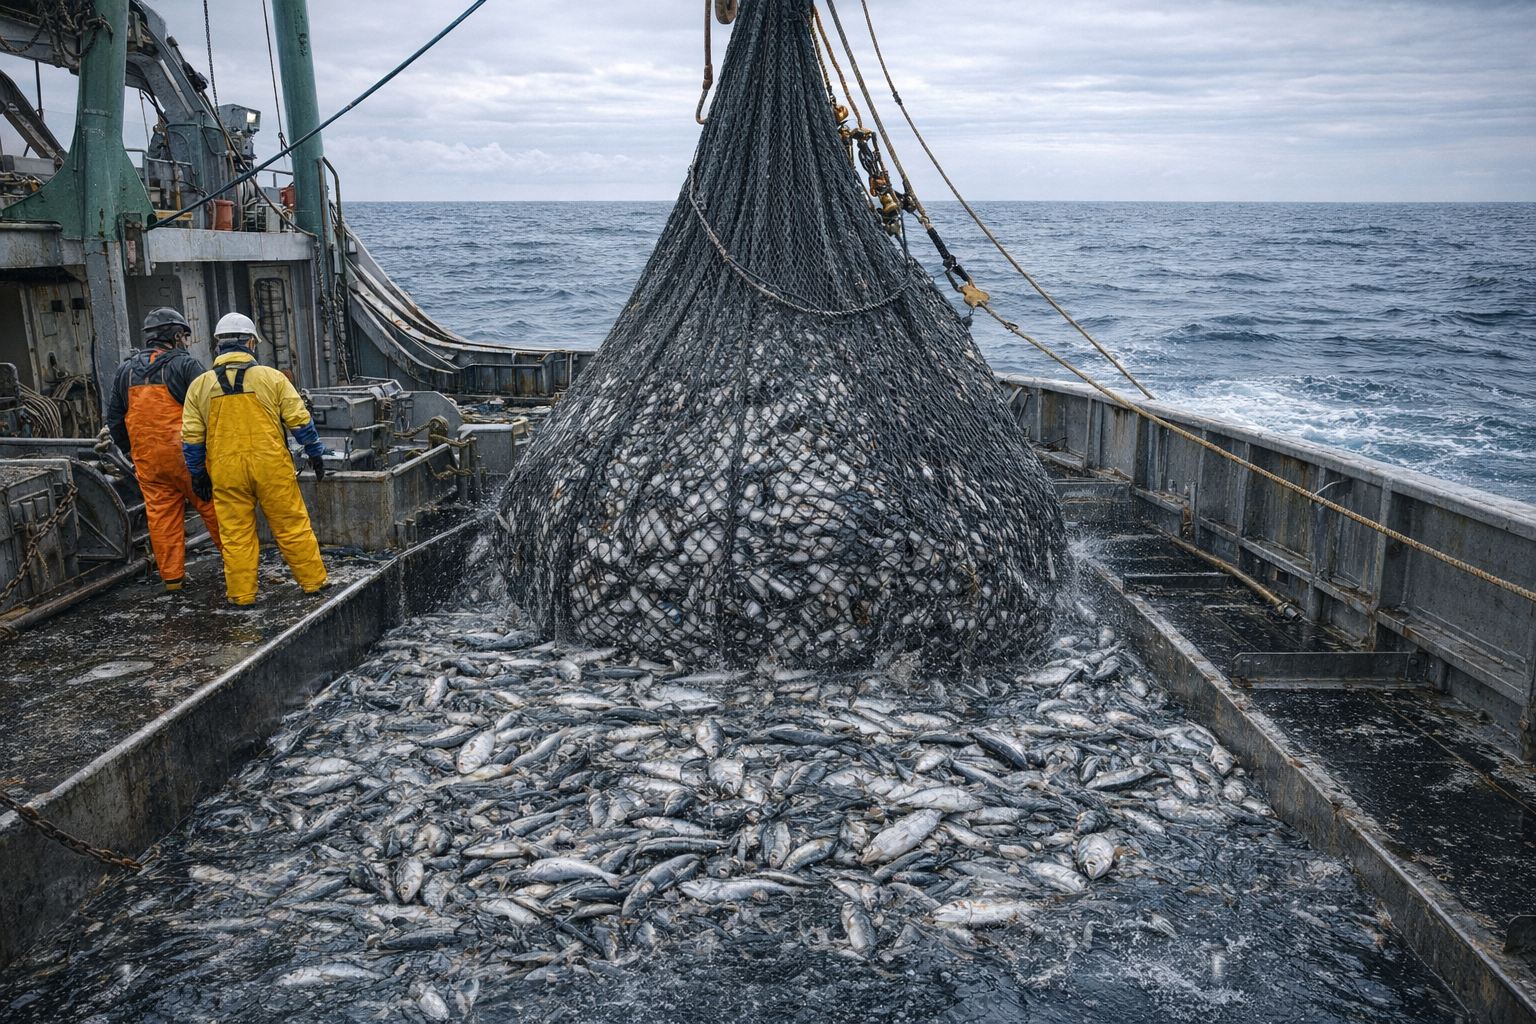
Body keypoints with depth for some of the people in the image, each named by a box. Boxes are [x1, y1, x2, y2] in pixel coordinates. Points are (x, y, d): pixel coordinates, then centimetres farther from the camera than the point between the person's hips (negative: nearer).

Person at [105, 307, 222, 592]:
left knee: (161, 515, 8)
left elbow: (114, 418, 16)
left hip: (147, 459, 5)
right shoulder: (185, 364, -6)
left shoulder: (126, 370, 12)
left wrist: (130, 451, 24)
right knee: (211, 506, 6)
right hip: (186, 454, -5)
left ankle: (172, 575, 12)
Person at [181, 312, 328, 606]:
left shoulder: (200, 386, 5)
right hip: (271, 465, -2)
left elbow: (191, 437, 6)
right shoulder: (271, 377, -2)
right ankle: (313, 581, 15)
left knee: (236, 534, 9)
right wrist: (315, 453, 10)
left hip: (226, 471, 2)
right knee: (292, 526, 8)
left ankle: (241, 594, 15)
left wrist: (198, 473, 17)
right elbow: (300, 420, -1)